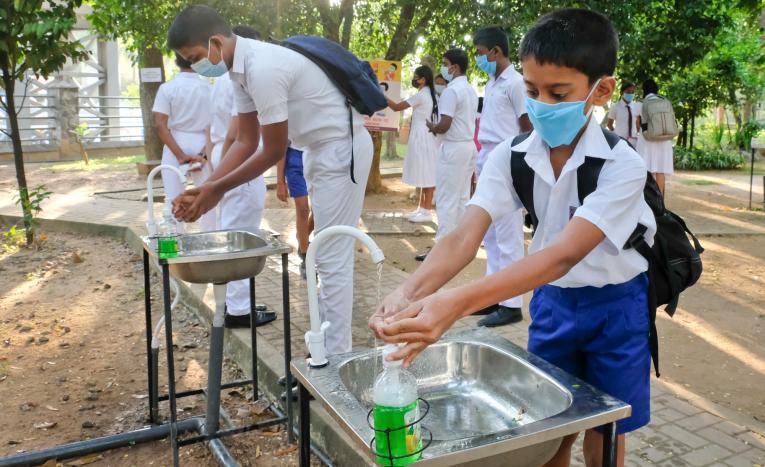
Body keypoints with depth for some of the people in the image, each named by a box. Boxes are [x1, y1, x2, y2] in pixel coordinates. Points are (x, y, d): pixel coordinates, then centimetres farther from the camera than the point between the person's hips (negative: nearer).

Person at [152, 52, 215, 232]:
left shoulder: (167, 88, -5)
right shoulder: (208, 88, -1)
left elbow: (160, 125, -13)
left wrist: (180, 155, -15)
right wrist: (203, 154, -6)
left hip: (175, 148, -1)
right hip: (202, 147, 2)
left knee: (174, 200, 3)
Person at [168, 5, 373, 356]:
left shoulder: (264, 69, -27)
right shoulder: (241, 68, 2)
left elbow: (272, 152, -21)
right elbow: (246, 142, 7)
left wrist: (219, 189, -11)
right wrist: (206, 188, -1)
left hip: (341, 149, -10)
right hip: (319, 149, 10)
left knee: (333, 259, -6)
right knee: (325, 257, 16)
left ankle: (336, 359, 5)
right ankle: (325, 347, 28)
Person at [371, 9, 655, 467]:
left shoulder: (622, 165, -27)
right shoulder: (511, 157, -14)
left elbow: (564, 254, -39)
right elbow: (467, 235, -26)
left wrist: (458, 302, -52)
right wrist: (410, 291, -47)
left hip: (615, 308, -3)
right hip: (552, 300, 3)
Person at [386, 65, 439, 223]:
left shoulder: (420, 95, -14)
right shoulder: (431, 95, 14)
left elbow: (397, 107, -14)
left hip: (423, 138, -10)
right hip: (424, 137, 10)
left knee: (426, 174, -6)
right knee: (424, 174, 12)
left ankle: (427, 212, -3)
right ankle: (421, 209, 17)